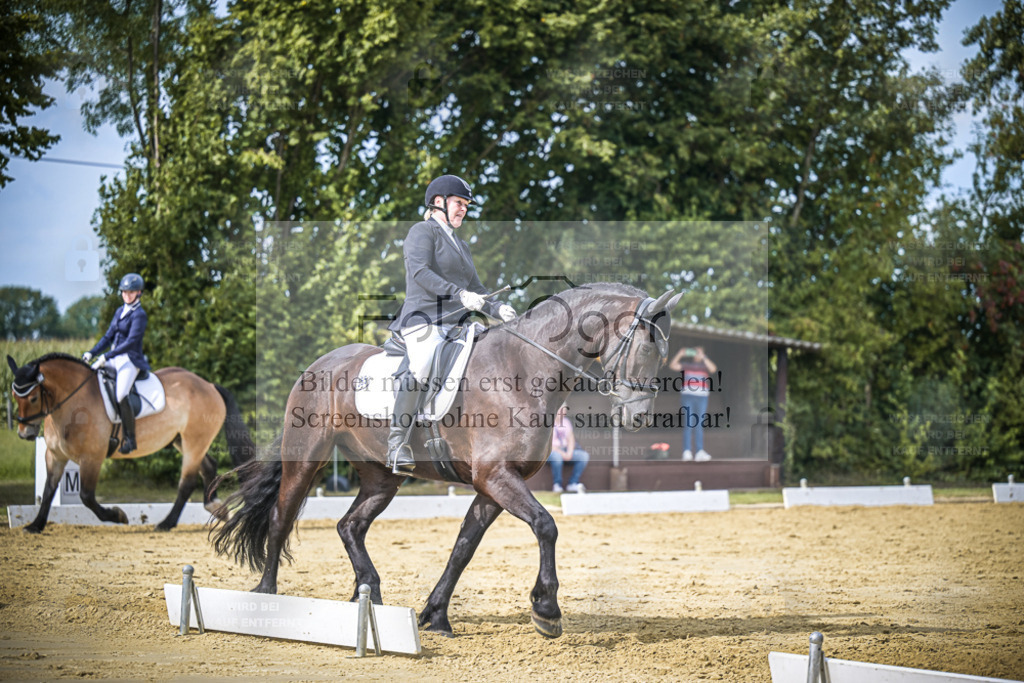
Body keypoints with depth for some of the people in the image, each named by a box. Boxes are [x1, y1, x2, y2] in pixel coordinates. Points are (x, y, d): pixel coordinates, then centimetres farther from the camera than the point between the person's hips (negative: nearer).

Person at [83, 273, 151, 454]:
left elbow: (130, 342, -18)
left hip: (130, 360, -9)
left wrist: (106, 357, -23)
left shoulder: (139, 315, -9)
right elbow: (108, 337, 18)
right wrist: (91, 353, 4)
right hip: (114, 358, 9)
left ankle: (130, 438, -15)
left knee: (121, 395, -26)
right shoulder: (120, 311, 16)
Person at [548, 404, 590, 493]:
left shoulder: (566, 421, 12)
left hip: (565, 450, 6)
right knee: (556, 456, -41)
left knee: (584, 456, -17)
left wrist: (569, 453, -12)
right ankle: (557, 485, -23)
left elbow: (571, 439, 7)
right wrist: (562, 453, -22)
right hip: (551, 452, -6)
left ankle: (572, 484, -15)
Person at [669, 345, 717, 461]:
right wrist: (680, 354, -10)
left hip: (702, 397, 1)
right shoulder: (686, 365, 12)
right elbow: (673, 365, 1)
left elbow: (713, 368, -9)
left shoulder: (705, 365, 11)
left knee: (699, 425, 1)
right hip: (687, 396, -1)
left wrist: (703, 357, -15)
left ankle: (700, 452, -3)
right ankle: (686, 451, -9)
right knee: (688, 424, -5)